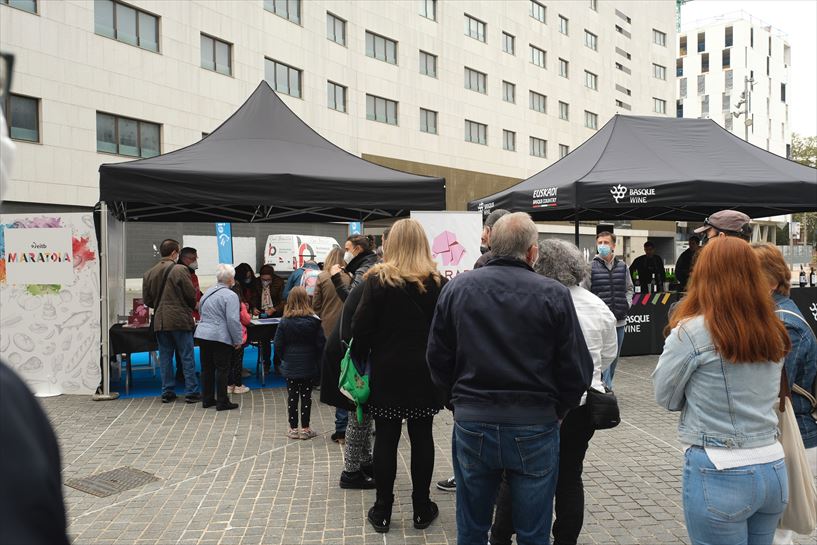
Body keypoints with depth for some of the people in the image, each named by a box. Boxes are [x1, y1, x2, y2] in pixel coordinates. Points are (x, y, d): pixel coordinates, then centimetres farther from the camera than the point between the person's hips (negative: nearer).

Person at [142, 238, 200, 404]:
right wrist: (191, 307, 12)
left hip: (160, 321, 5)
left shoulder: (149, 273, 6)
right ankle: (191, 392, 3)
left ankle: (167, 392, 15)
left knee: (165, 357, 11)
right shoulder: (180, 270, -11)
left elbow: (147, 299, 9)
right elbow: (191, 294, -8)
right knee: (187, 357, 2)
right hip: (180, 320, -5)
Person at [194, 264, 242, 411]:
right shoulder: (230, 296, -12)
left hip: (202, 334, 8)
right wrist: (237, 340, -10)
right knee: (222, 369, 0)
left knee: (207, 368, 14)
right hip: (220, 337, -8)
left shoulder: (208, 293, 15)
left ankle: (207, 399, 22)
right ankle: (222, 402, 4)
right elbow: (233, 320, -17)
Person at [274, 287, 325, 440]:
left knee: (292, 396, 9)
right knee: (306, 396, 8)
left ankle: (293, 428, 14)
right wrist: (315, 359, 9)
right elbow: (321, 344, -7)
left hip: (290, 366, 0)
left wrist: (285, 358, 10)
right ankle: (305, 428, 12)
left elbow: (278, 345, -6)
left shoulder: (284, 322, -7)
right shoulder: (314, 321, -9)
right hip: (309, 366, 0)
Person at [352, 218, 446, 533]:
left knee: (386, 438, 6)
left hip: (387, 370, -1)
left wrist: (359, 359, 3)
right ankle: (421, 509, 19)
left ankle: (382, 511, 15)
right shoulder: (437, 282, -1)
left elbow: (362, 326, -9)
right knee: (422, 437, 9)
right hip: (424, 371, 2)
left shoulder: (377, 280, -8)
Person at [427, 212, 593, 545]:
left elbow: (437, 359, 3)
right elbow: (578, 369, -6)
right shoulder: (554, 295, -9)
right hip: (534, 428, -2)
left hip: (471, 423, 2)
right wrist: (556, 411, 10)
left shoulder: (456, 288, -2)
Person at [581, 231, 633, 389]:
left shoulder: (622, 266, 8)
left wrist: (627, 304, 5)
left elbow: (629, 288, 21)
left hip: (619, 320, 5)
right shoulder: (591, 267, -5)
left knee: (614, 357, 15)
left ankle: (607, 386, 31)